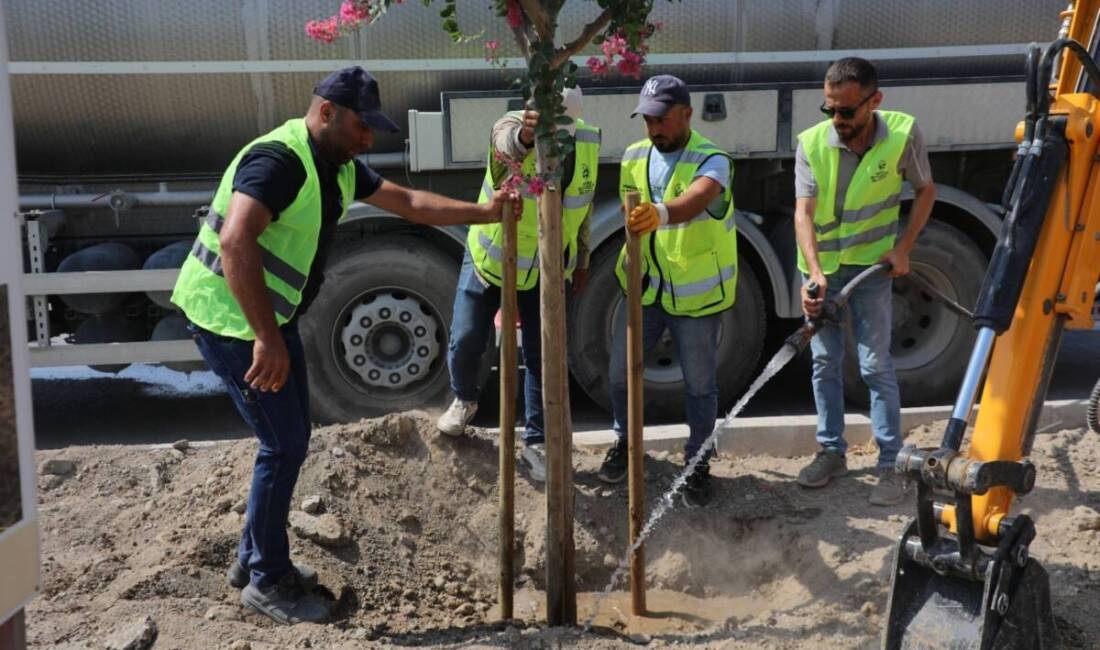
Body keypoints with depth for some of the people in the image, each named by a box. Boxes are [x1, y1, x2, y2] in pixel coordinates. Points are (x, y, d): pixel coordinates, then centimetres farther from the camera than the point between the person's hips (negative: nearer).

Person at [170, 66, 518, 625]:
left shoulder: (339, 167, 7)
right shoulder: (278, 159, -24)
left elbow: (409, 203, 14)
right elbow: (236, 244, -35)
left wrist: (484, 212, 6)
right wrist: (267, 340, -37)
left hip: (271, 317, 10)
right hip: (230, 320, -10)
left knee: (289, 440, 15)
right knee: (283, 444, -5)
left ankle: (254, 559, 31)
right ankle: (266, 582, 10)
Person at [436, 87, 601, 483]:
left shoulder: (588, 143, -9)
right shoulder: (512, 128, -22)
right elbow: (509, 143, -49)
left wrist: (581, 261, 10)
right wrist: (526, 135, -73)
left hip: (548, 269, 2)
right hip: (490, 258, -2)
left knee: (542, 357, 1)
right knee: (467, 339, 3)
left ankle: (536, 443, 14)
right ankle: (464, 400, 35)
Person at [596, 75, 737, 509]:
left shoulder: (712, 161, -18)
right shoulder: (633, 157, 2)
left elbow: (696, 201, -40)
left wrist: (661, 213, -59)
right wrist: (629, 261, 12)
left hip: (695, 293, -4)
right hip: (644, 287, 5)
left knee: (699, 384, 8)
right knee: (620, 373, 10)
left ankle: (698, 464, 27)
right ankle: (625, 441, 36)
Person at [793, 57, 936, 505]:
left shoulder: (903, 134, -15)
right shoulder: (812, 143, -15)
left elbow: (925, 190, 1)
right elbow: (803, 212, -23)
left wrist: (903, 247, -10)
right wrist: (814, 273, -37)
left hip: (870, 265, -2)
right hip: (820, 268, 2)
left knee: (876, 364, -4)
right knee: (825, 362, 10)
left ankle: (891, 464, 6)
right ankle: (831, 452, 24)